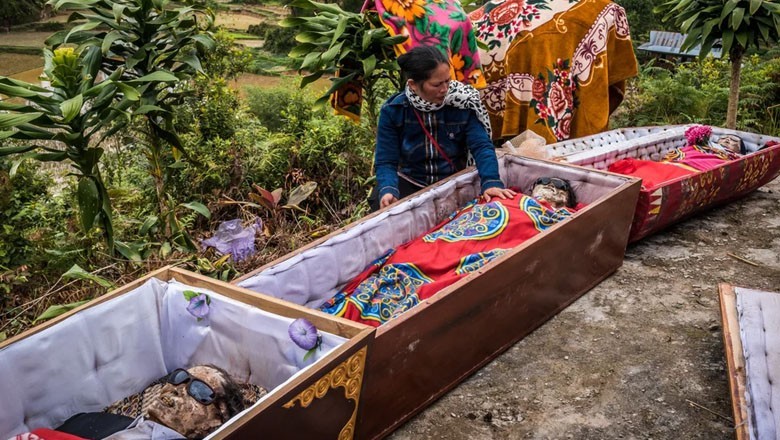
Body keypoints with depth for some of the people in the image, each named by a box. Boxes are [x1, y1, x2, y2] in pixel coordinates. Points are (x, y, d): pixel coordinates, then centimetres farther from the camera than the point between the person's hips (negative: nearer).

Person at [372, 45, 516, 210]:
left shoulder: (462, 103, -13)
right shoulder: (392, 110, -12)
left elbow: (481, 146, -16)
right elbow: (386, 161, -12)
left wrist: (491, 182, -35)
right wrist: (388, 190, -34)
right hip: (410, 183, -1)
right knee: (382, 205, -27)